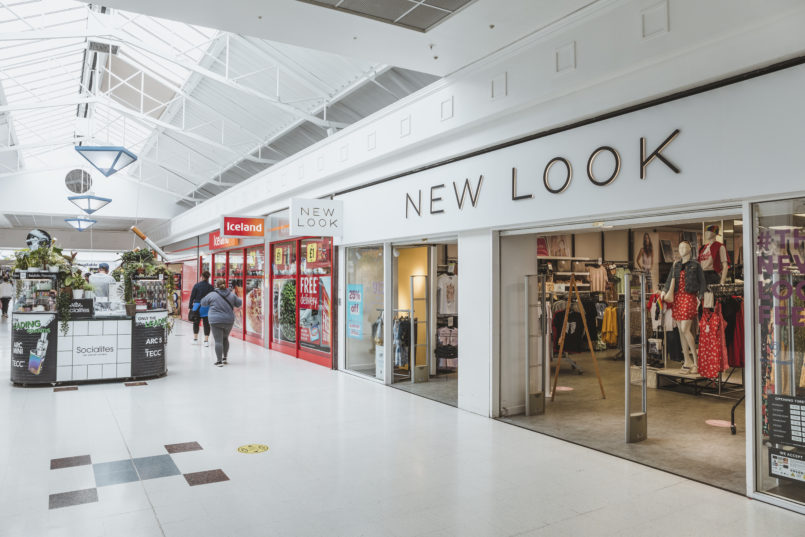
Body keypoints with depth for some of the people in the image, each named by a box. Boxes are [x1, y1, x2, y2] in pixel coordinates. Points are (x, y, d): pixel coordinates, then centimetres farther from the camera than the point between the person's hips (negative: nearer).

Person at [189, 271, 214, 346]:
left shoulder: (196, 285, -1)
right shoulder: (210, 287, -3)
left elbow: (192, 297, 0)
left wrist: (190, 307, 6)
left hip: (197, 306, 1)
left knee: (196, 323, 15)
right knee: (206, 323, 3)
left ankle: (195, 339, 23)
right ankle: (206, 340, 1)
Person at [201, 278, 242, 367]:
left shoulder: (212, 295, -7)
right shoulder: (231, 295, 2)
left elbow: (203, 303, 7)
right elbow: (239, 303, 12)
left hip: (216, 321, -4)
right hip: (229, 321, 4)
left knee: (218, 340, -2)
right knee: (225, 338, 22)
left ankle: (219, 361, -4)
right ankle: (225, 357, 27)